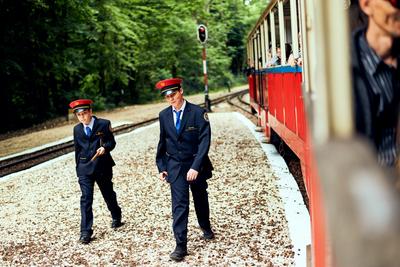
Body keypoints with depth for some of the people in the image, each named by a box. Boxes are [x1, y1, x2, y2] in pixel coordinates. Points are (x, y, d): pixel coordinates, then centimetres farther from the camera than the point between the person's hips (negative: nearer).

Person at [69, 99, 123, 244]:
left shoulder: (104, 124, -4)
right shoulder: (77, 129, 7)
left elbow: (112, 142, -3)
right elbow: (77, 149, 14)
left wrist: (105, 147, -24)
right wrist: (78, 167, 13)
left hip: (102, 166, -1)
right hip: (85, 168, 1)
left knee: (108, 194, 16)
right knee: (86, 198, -8)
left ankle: (116, 217, 42)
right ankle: (85, 232, -9)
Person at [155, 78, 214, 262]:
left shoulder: (198, 112, -13)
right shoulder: (164, 115, 0)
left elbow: (204, 141, -17)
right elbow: (162, 142, 9)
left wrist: (195, 167, -23)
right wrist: (161, 167, 4)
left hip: (196, 165, -1)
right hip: (175, 167, 1)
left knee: (201, 199, 18)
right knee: (179, 205, -6)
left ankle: (206, 228, 44)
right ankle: (180, 245, -3)